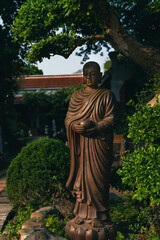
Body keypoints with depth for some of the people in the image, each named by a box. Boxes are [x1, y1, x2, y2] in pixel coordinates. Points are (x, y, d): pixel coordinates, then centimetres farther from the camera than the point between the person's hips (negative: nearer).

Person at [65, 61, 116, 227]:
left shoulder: (106, 95, 3)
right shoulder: (76, 96, 13)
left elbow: (110, 120, -5)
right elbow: (68, 118, 8)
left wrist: (94, 127, -20)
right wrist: (76, 126, -14)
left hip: (99, 143, -3)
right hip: (80, 143, 3)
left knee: (97, 177, -1)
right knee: (80, 176, 5)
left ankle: (98, 215, 12)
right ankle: (82, 213, 17)